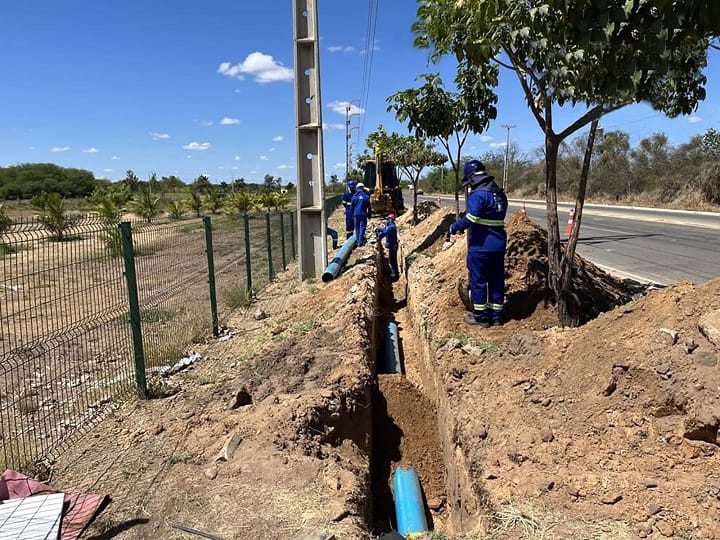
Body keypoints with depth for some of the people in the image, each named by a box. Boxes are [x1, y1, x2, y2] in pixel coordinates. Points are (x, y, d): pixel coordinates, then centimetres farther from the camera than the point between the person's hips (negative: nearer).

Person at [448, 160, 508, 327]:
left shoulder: (477, 195, -15)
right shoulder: (500, 194, 10)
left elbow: (471, 218, -28)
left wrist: (456, 226, -13)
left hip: (481, 245, -7)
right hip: (499, 244, 8)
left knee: (478, 280, 4)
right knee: (497, 280, 12)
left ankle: (480, 317, 12)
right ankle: (496, 316, 21)